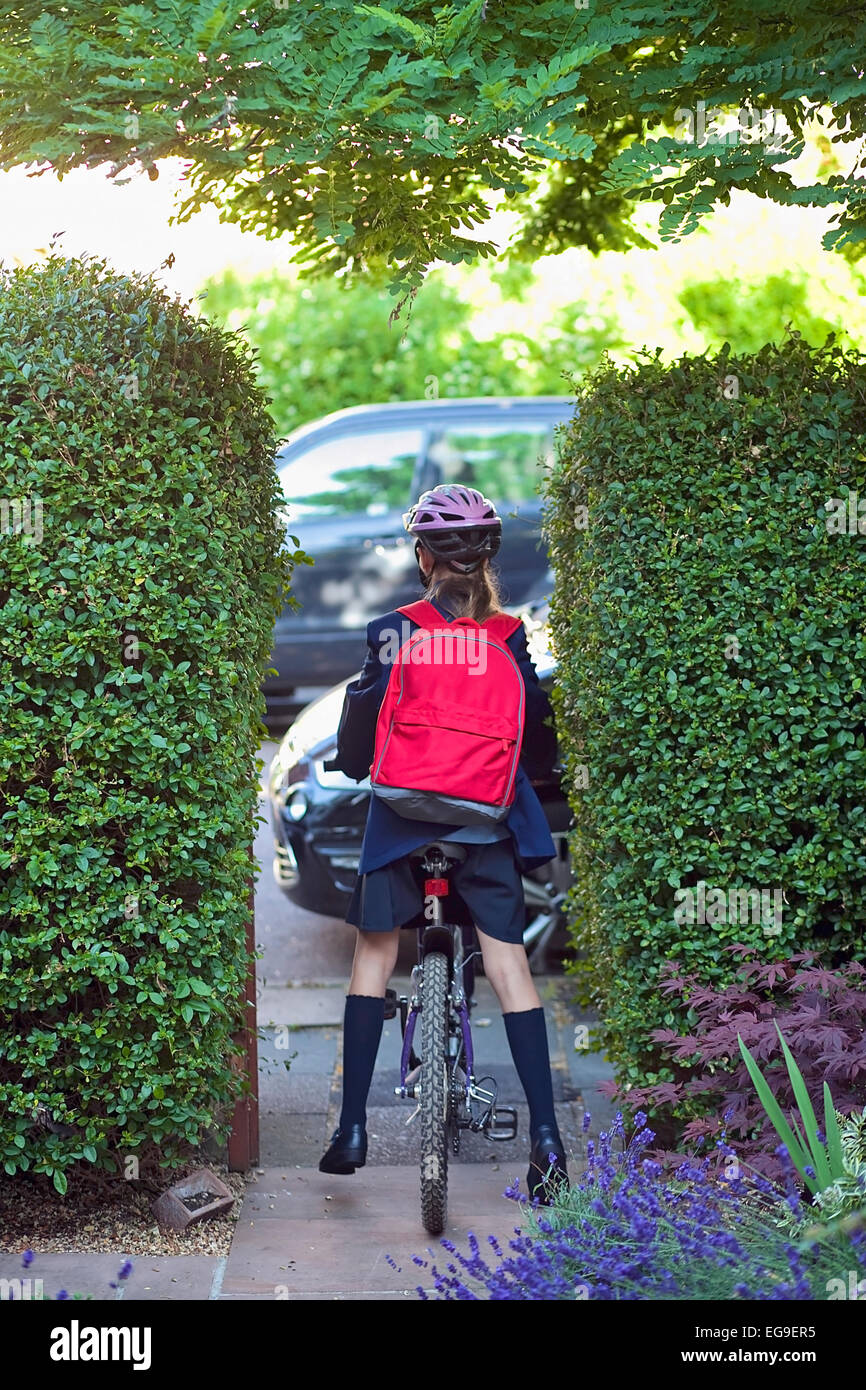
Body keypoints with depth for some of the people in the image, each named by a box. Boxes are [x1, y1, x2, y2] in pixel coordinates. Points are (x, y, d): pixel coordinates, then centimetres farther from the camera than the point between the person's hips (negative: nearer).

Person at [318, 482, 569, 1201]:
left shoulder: (393, 633, -4)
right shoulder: (510, 638, 1)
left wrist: (354, 765, 23)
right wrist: (529, 773, 30)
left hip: (403, 820, -1)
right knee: (510, 967, 2)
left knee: (373, 960, 11)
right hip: (488, 823, 1)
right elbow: (540, 744, 8)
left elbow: (355, 747, 1)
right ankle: (546, 1137, -3)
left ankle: (352, 1129, 12)